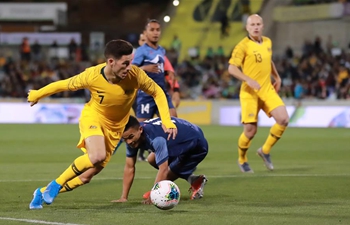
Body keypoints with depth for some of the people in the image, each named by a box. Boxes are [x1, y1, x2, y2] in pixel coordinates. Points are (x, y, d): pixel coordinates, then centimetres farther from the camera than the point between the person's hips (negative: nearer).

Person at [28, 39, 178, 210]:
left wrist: (166, 121, -16)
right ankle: (56, 184, -14)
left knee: (87, 176, 2)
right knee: (97, 156, -35)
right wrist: (36, 95, 5)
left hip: (114, 127, 3)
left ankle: (43, 192, 22)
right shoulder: (92, 76, -26)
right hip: (93, 116, -3)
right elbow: (63, 85, -9)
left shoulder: (135, 75, -24)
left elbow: (157, 92, -7)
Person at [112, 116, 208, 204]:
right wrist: (123, 198, -12)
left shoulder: (156, 138, -40)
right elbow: (129, 167, -9)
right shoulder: (132, 139, -13)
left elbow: (163, 169, -41)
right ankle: (189, 178, 11)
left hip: (196, 144, -9)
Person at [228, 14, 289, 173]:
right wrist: (249, 80, -25)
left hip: (268, 89, 5)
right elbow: (232, 68, -14)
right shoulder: (243, 46, -10)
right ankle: (242, 160, 21)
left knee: (283, 120, -12)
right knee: (250, 130, -7)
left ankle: (265, 151, 9)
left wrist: (277, 78, 25)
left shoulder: (267, 42, 10)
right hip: (250, 92, -5)